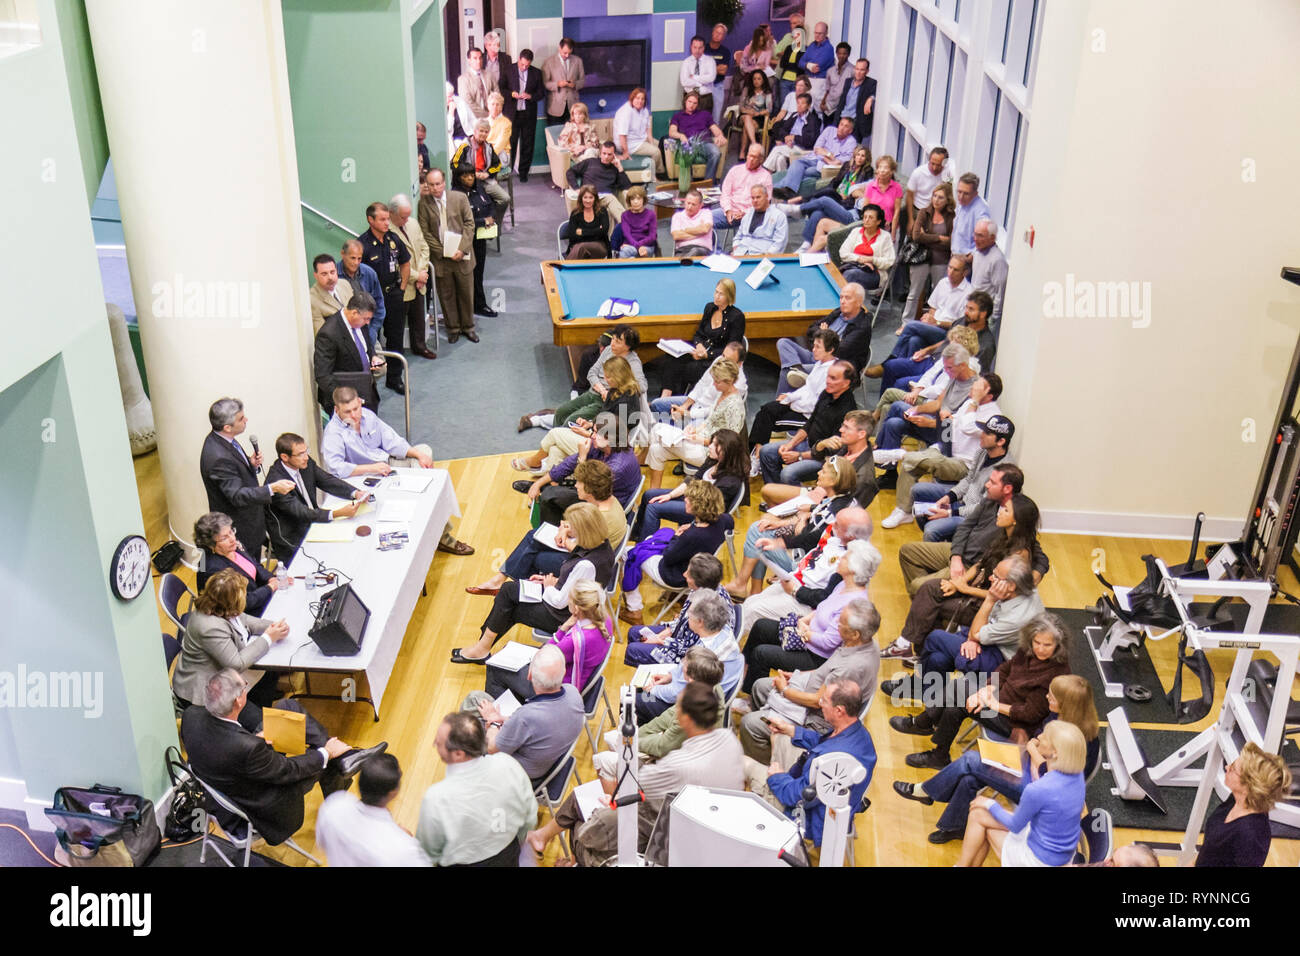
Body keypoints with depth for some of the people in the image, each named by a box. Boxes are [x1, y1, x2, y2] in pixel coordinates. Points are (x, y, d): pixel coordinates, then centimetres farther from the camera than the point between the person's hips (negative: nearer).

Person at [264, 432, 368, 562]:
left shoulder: (306, 463, -1)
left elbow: (328, 481, 4)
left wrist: (356, 493, -15)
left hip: (312, 524, 8)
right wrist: (337, 513, -38)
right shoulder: (275, 481, -24)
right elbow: (301, 513, -28)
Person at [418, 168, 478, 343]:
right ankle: (453, 327, 24)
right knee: (446, 295, 9)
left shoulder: (460, 198, -3)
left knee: (466, 292, 11)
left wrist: (462, 249, -13)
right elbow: (425, 232, -5)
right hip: (440, 257, -1)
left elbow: (469, 223, -2)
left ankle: (468, 326, 27)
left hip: (462, 256, 1)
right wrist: (443, 252, -12)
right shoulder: (424, 203, -5)